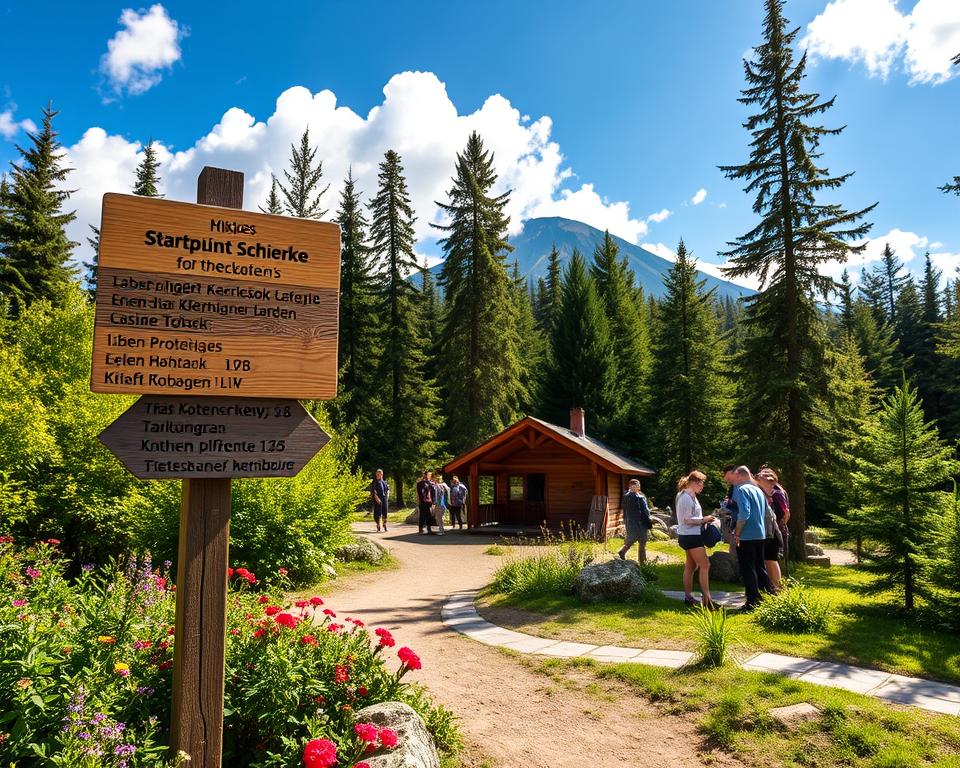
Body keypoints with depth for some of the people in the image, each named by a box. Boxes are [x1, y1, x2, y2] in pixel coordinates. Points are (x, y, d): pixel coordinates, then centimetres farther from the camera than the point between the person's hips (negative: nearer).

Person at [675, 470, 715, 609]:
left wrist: (704, 519, 8)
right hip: (690, 536, -10)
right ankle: (707, 599, -8)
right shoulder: (686, 497, -17)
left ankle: (688, 597, 17)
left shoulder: (690, 496, 15)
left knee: (691, 566, 12)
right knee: (705, 565, -9)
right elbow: (687, 519, -20)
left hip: (691, 536, 10)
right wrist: (704, 519, -15)